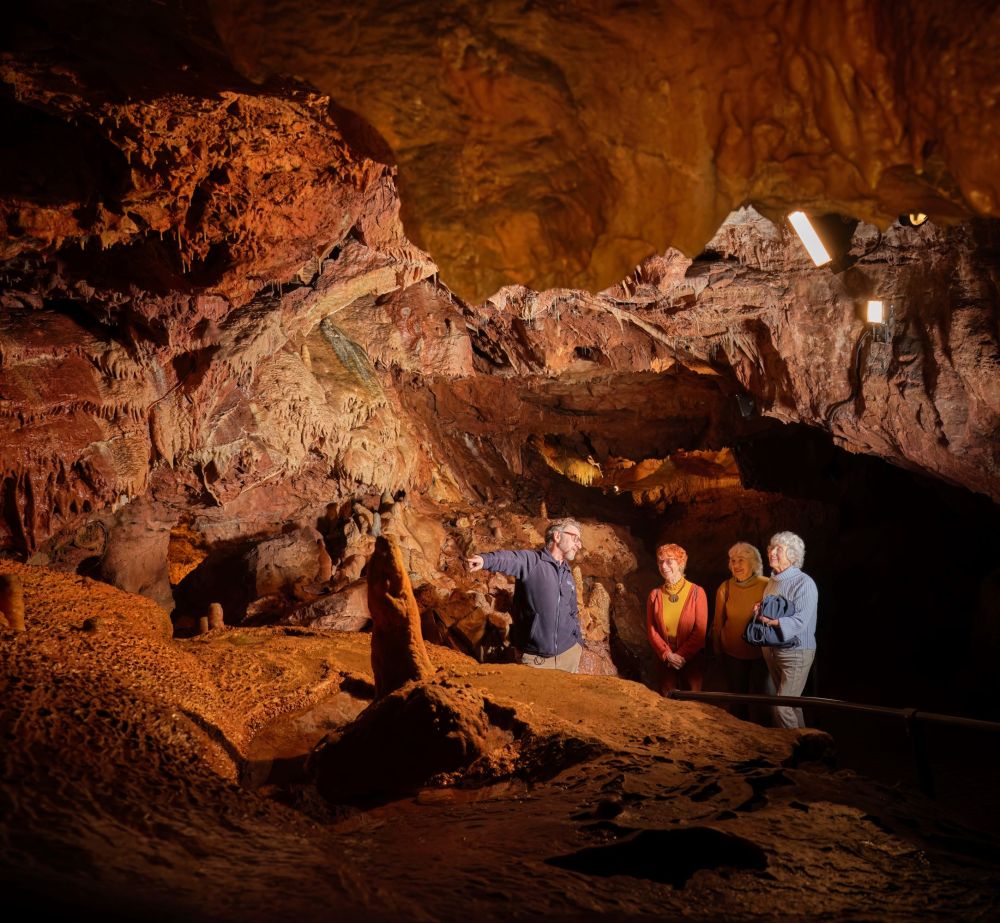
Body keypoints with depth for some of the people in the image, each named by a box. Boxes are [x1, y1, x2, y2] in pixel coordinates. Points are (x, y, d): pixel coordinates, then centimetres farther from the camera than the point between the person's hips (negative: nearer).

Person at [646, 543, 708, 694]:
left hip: (692, 659, -2)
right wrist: (667, 654, -10)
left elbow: (700, 631, -7)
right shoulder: (655, 595, 3)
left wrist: (681, 655, -12)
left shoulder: (696, 592, -6)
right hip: (665, 660, 2)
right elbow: (651, 630, 2)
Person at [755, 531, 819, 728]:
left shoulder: (804, 583, -14)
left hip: (795, 652, -8)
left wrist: (774, 621, -32)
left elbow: (800, 621, -23)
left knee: (781, 707, -13)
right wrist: (759, 614, -1)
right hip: (772, 651, 8)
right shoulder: (772, 582, 11)